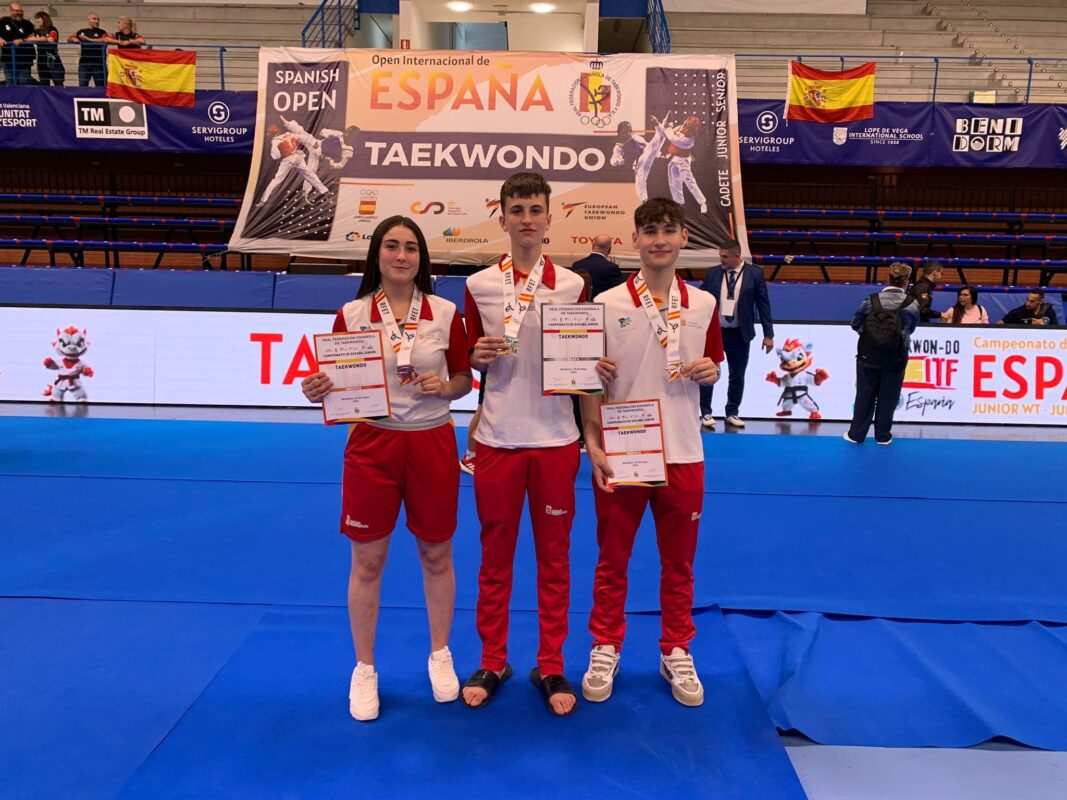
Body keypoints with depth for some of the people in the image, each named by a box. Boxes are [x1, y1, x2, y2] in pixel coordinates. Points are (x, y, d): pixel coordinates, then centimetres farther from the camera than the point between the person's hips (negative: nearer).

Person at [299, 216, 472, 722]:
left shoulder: (445, 313, -1)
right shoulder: (351, 314, -2)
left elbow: (463, 379, 6)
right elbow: (338, 382, 2)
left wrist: (445, 387, -15)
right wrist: (318, 391, -19)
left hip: (432, 444, 1)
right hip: (372, 444, 0)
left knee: (436, 556, 13)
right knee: (367, 562, 8)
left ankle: (439, 655, 35)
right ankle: (364, 670, 27)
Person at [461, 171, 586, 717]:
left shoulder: (572, 286, 2)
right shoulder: (479, 285, 2)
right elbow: (472, 362, 9)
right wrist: (480, 357, -12)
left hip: (556, 440, 0)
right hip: (497, 440, 0)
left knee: (554, 557, 9)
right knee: (495, 555, 10)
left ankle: (550, 667, 23)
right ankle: (492, 662, 26)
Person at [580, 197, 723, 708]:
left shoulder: (703, 305, 4)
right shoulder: (606, 304, -4)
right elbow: (590, 381, -2)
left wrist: (710, 372, -8)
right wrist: (593, 443, -12)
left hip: (682, 453, 2)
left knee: (679, 562, 13)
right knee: (612, 560, 10)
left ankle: (676, 652, 30)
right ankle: (605, 649, 28)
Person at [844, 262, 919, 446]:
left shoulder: (871, 301, -11)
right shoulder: (912, 304, -10)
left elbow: (855, 324, -2)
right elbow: (910, 329, 3)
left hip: (868, 357, 0)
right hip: (895, 359, 0)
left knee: (864, 396, 11)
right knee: (888, 397, 12)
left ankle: (856, 434, 17)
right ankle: (882, 435, 19)